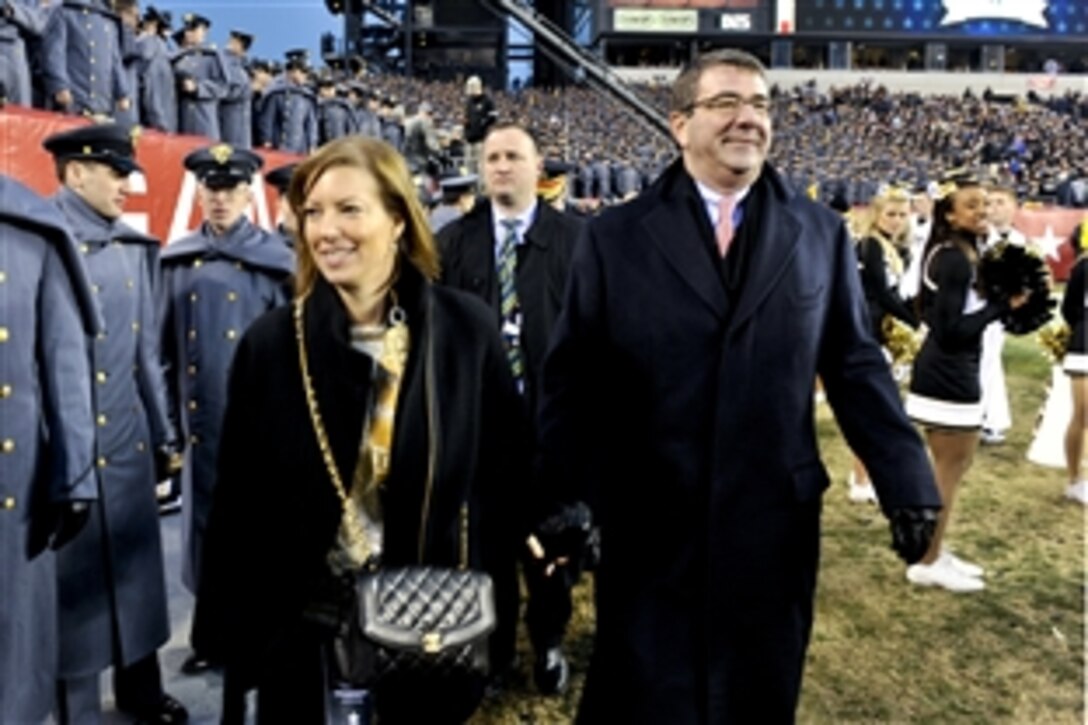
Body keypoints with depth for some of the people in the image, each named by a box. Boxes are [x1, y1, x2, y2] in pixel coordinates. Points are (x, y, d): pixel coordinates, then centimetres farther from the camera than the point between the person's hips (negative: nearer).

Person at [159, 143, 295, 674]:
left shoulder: (273, 256, -1)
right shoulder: (178, 259, 7)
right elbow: (168, 340, 10)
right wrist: (171, 405, 7)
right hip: (201, 415, 3)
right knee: (206, 519, 10)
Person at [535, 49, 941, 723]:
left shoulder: (821, 234, 4)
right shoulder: (615, 237, -2)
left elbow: (856, 366, 5)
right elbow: (575, 378, -2)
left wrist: (907, 482, -2)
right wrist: (559, 501, -6)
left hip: (774, 521, 2)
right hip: (647, 524, -2)